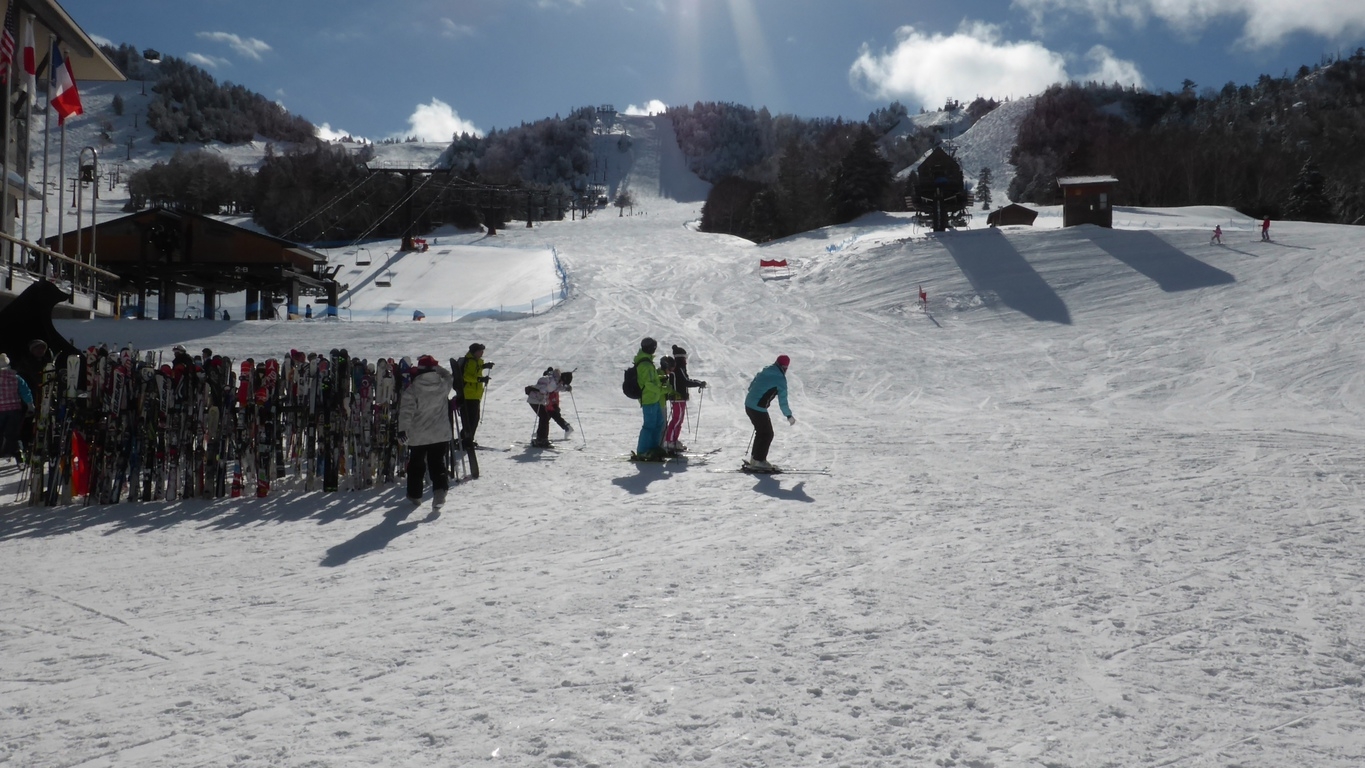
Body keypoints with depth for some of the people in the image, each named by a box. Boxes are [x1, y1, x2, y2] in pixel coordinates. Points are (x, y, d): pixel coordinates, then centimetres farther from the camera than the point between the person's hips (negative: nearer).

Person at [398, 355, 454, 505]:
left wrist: (402, 429, -16)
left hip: (418, 436, -1)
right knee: (438, 463, 9)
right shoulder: (443, 385, -5)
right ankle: (440, 489, -14)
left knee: (416, 464, 17)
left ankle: (415, 494, 27)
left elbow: (406, 410, -18)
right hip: (440, 435, 2)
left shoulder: (413, 388, -13)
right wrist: (436, 367, 15)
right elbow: (449, 376, 19)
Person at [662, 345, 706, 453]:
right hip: (679, 398, -10)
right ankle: (668, 441, -11)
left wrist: (698, 383, 19)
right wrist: (700, 384, -12)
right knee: (677, 420, -10)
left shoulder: (675, 367, 15)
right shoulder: (679, 369, -16)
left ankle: (674, 441, 20)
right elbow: (686, 382, -20)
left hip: (677, 397, 10)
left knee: (678, 420, 15)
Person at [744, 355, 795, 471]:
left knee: (761, 432, 20)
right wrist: (789, 415, 3)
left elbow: (751, 387, 18)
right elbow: (783, 401, -8)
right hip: (759, 409, -8)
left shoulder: (764, 371, 11)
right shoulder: (780, 379, -11)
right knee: (767, 434, 4)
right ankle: (758, 461, 3)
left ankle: (755, 457, 25)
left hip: (748, 405, 8)